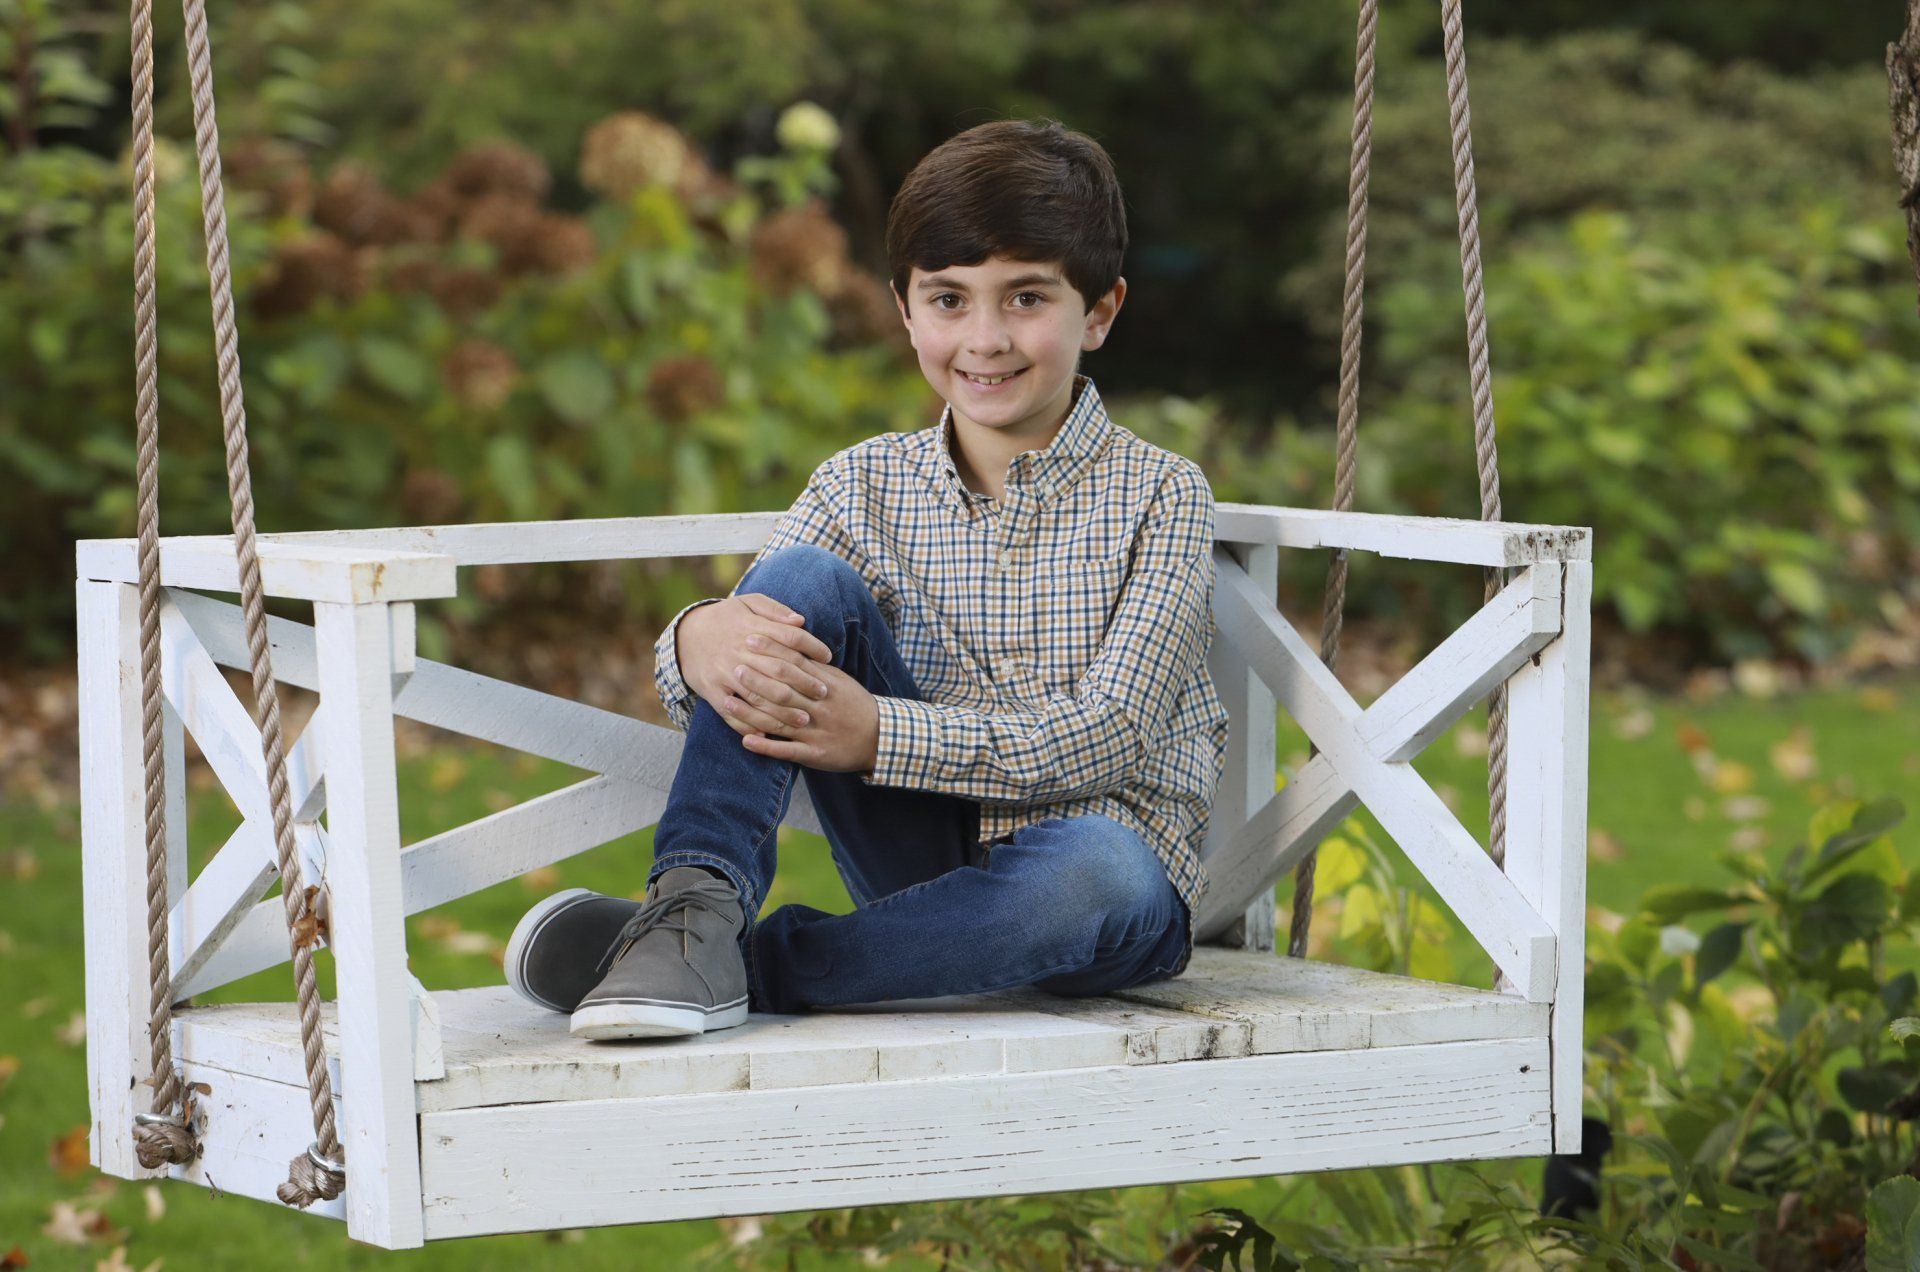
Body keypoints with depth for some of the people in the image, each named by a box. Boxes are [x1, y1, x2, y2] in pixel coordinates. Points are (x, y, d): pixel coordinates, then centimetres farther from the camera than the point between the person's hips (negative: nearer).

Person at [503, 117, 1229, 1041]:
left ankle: (745, 965, -30)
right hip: (927, 852, 3)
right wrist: (699, 641, -29)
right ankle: (695, 905, -28)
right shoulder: (865, 486, 8)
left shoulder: (1159, 496, -3)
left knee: (1096, 869, -41)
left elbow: (1105, 740, -15)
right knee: (802, 579, -15)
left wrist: (877, 733, -27)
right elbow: (738, 649, -2)